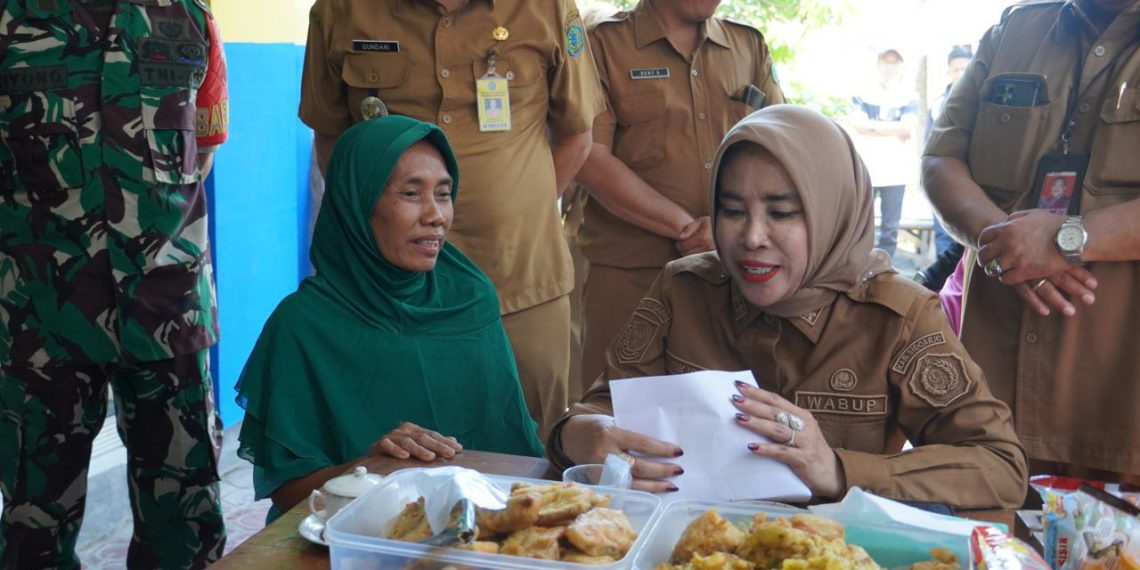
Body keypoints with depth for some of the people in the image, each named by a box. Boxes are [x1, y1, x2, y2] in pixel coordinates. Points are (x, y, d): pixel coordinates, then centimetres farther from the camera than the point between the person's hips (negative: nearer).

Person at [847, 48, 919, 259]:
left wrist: (873, 125, -9)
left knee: (890, 227, 3)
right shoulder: (862, 96, 7)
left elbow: (907, 126, -10)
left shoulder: (908, 99, 7)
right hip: (865, 170, -1)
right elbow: (858, 125, -10)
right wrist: (894, 131, -11)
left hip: (896, 173, 1)